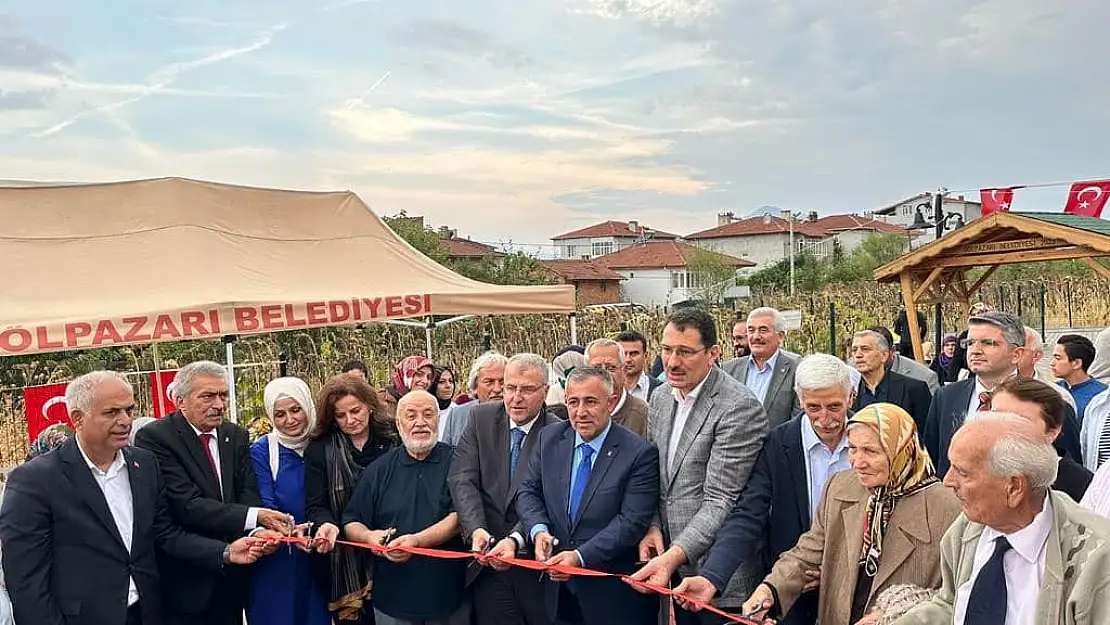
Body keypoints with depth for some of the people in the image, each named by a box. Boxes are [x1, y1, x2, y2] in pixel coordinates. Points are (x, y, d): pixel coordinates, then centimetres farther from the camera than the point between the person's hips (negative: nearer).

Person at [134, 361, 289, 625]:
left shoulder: (236, 436, 5)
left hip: (231, 576, 5)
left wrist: (258, 531, -25)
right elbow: (186, 504, -22)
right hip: (184, 581, -5)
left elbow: (247, 493, -3)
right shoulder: (154, 437, -14)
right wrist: (254, 516, -31)